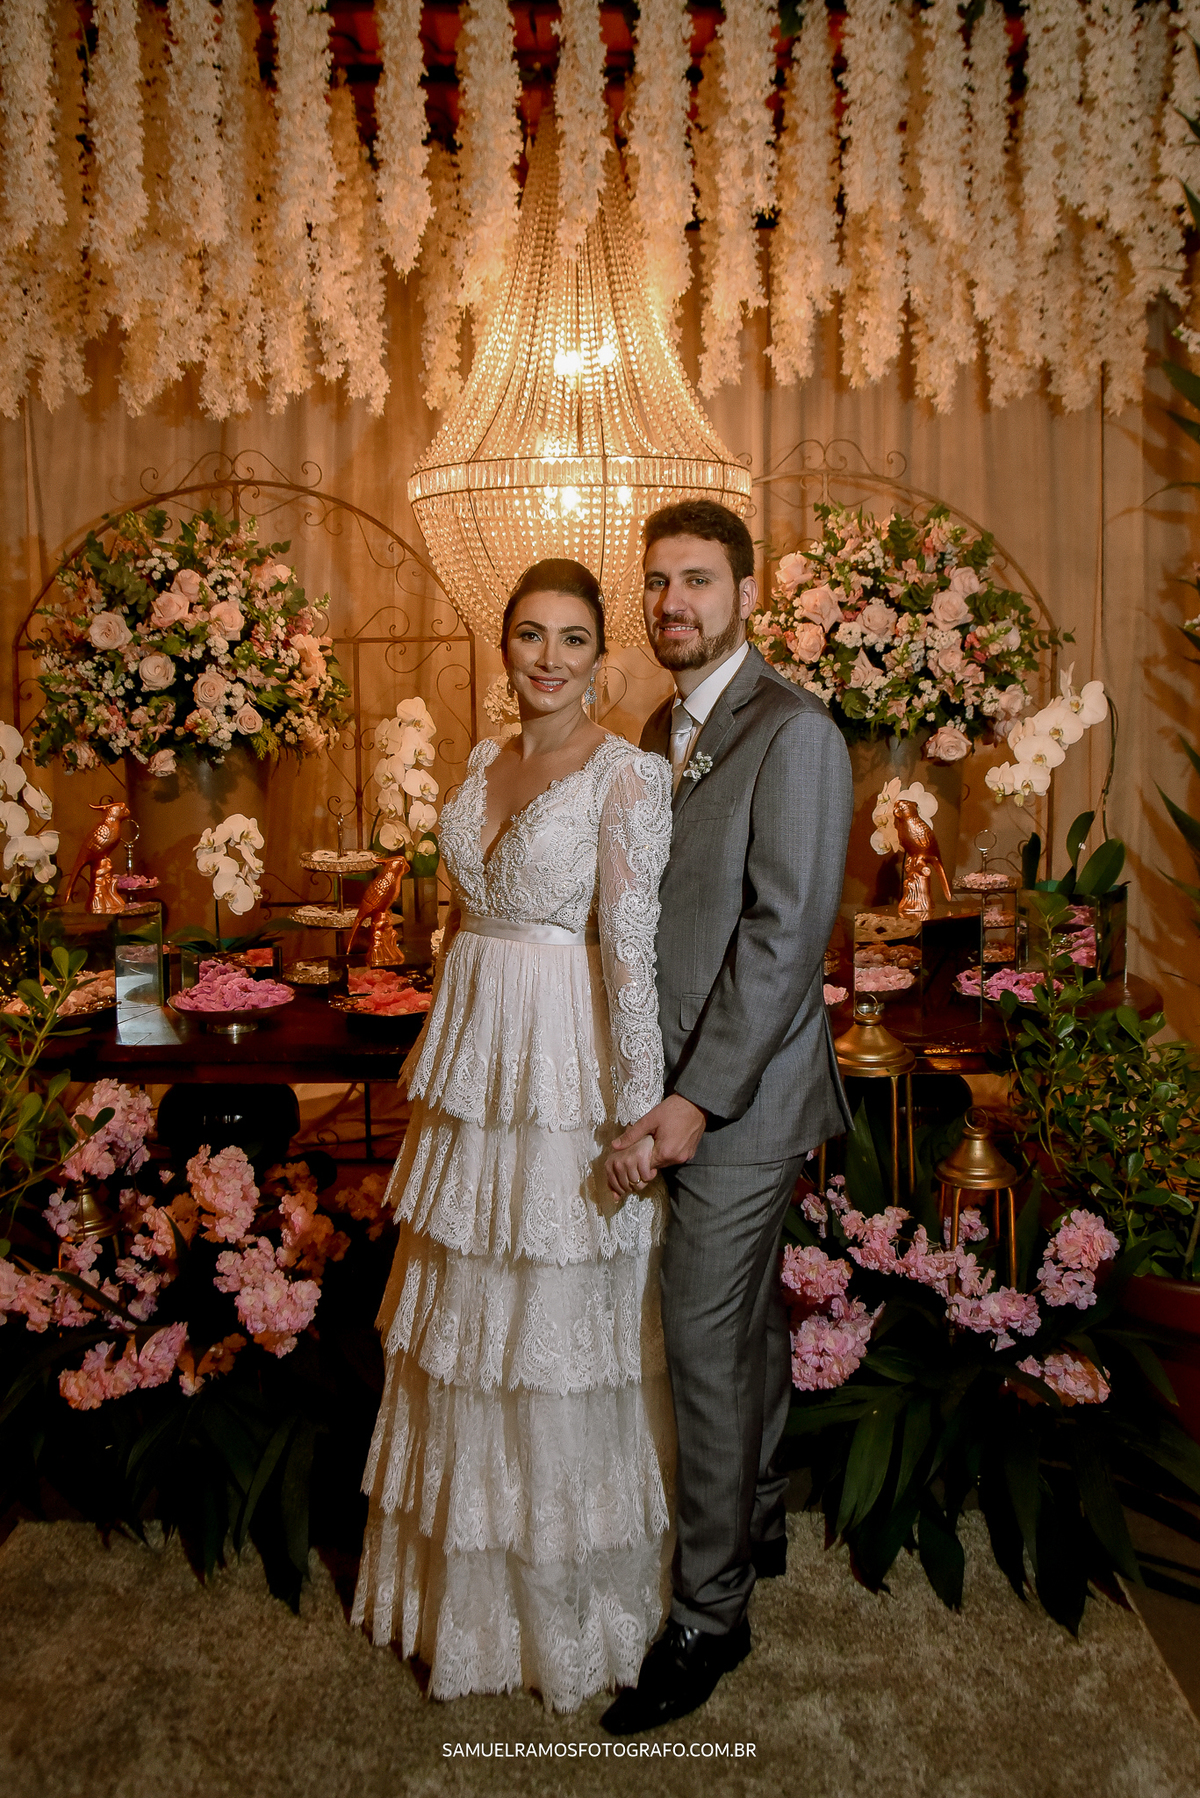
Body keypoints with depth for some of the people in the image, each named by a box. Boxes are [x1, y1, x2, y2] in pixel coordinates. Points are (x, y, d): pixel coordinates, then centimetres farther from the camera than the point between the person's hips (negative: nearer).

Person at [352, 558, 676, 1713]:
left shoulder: (626, 775, -11)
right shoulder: (482, 766, 10)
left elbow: (632, 948, -16)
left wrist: (638, 1116, -17)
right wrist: (447, 1062, 16)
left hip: (566, 1075, -7)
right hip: (474, 1064, 7)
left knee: (562, 1318, 7)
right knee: (468, 1313, 18)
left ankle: (575, 1601, 31)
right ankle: (470, 1581, 41)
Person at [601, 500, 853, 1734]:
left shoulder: (793, 732, -15)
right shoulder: (663, 730, 11)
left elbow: (787, 933, -21)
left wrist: (697, 1102, -23)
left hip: (739, 1093, -8)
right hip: (678, 1081, 8)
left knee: (707, 1344, 2)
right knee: (746, 1320, 22)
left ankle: (709, 1612, 21)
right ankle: (758, 1521, 43)